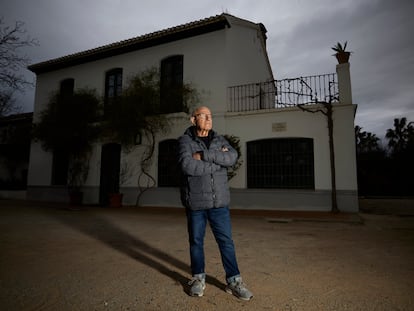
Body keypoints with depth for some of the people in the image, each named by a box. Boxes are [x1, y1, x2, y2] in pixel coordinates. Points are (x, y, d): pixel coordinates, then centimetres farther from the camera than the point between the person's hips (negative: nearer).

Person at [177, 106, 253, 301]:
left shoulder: (220, 140, 9)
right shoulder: (185, 141, -3)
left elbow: (232, 157, -10)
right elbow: (187, 166, -20)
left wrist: (204, 155, -17)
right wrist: (217, 162, -13)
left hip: (219, 202, 3)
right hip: (195, 202, -2)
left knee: (226, 241, 7)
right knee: (196, 241, 11)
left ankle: (233, 281, 21)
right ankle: (198, 278, 30)